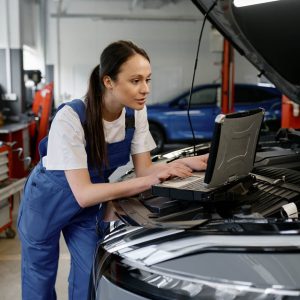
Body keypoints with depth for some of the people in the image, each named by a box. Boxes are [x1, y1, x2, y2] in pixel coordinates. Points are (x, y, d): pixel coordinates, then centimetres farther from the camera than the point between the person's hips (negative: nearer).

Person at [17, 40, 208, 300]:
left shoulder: (136, 112, -17)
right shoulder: (71, 117, -34)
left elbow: (144, 169, -13)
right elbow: (83, 193, -37)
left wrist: (187, 163, -31)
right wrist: (149, 181, -44)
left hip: (90, 204, 4)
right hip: (47, 202, -4)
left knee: (90, 279, 6)